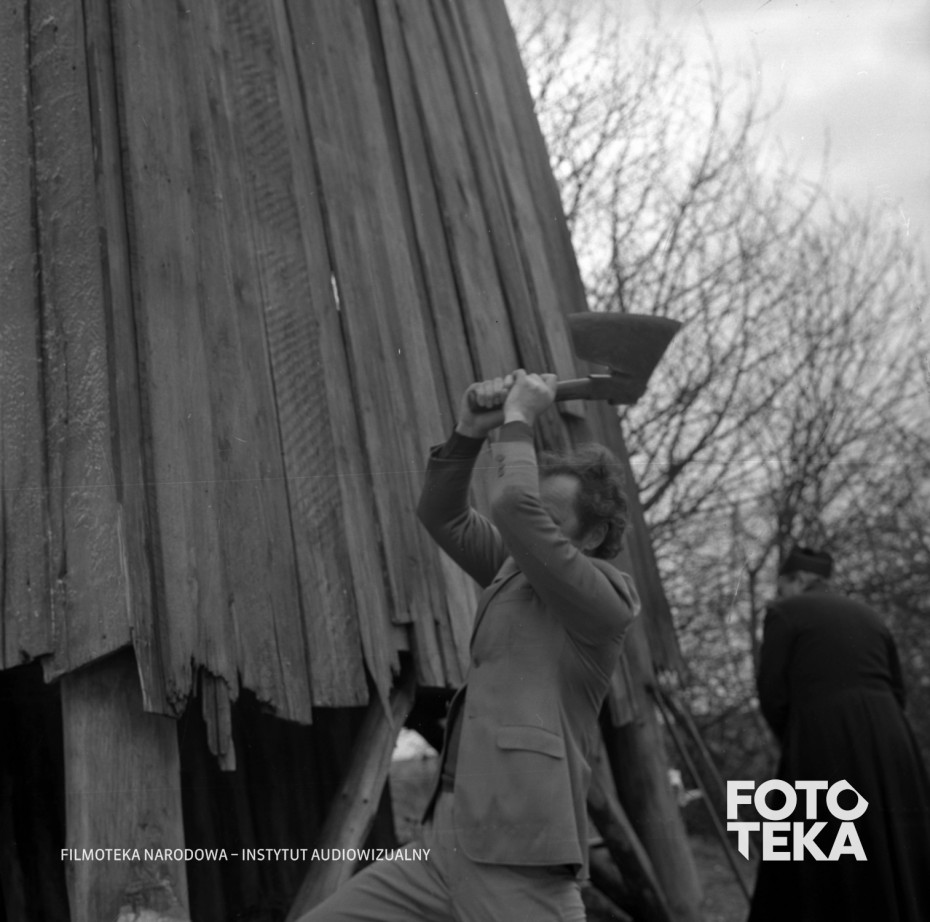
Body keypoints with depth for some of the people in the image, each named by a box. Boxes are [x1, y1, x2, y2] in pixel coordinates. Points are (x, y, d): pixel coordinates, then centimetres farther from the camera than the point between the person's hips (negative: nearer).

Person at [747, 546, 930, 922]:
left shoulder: (785, 613, 4)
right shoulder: (868, 615, 21)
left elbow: (772, 696, -2)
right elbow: (897, 692, 19)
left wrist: (794, 745, 14)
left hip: (824, 751, -5)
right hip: (890, 746, 6)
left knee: (816, 871, 1)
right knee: (895, 863, 12)